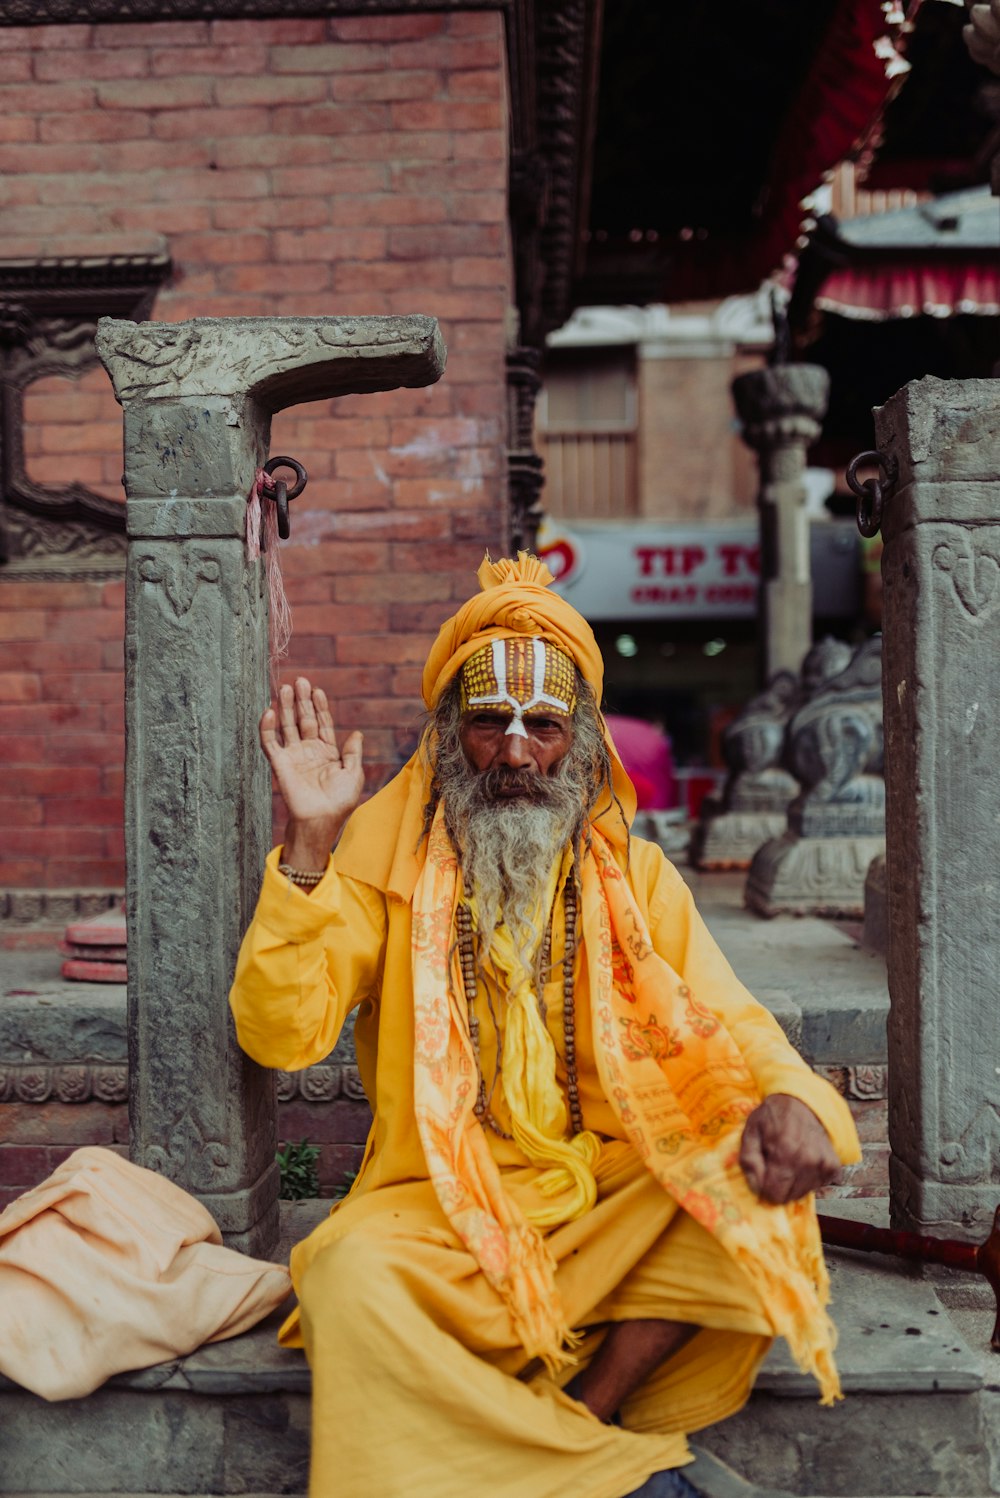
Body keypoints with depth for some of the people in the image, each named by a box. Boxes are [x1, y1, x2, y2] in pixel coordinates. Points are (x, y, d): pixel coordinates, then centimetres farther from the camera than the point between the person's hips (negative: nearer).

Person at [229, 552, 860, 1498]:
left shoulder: (633, 875, 7)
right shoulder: (386, 854, -1)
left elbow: (724, 1027, 0)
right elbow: (280, 1035, -10)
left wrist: (788, 1097, -24)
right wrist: (308, 843, -19)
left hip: (611, 1205, 2)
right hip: (442, 1209, -1)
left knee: (753, 1181, -24)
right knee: (352, 1276, -32)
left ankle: (583, 1421, -16)